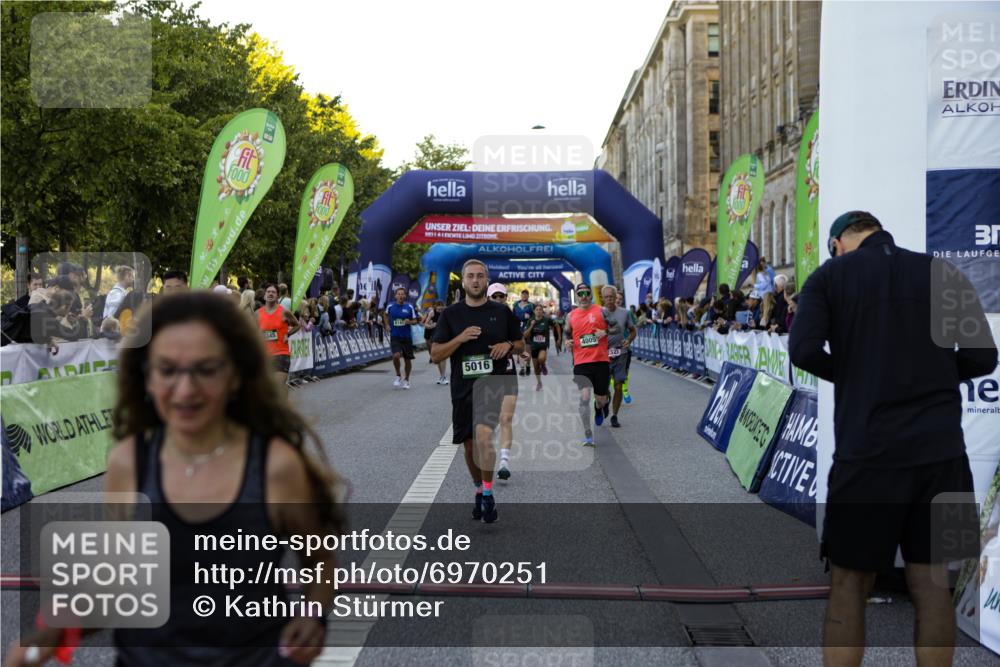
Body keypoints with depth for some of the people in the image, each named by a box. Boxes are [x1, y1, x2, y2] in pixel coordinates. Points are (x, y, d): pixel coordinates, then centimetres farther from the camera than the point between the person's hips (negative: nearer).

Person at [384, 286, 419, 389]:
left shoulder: (409, 307, -2)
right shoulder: (390, 306, 0)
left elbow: (415, 321, 3)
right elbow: (386, 315, 22)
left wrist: (409, 322, -18)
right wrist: (387, 325, 10)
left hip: (407, 337, 1)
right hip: (395, 336, -1)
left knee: (407, 359, 7)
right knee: (396, 356, -21)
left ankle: (406, 380, 27)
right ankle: (398, 376, 3)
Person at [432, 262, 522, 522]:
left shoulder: (502, 312, 4)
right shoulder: (451, 314, 3)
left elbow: (521, 344, 14)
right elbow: (436, 354, 1)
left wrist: (509, 345, -9)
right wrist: (460, 338, -15)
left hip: (495, 381, -3)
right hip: (463, 386, 3)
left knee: (483, 435, -24)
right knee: (470, 444, 12)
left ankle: (488, 494, -10)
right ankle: (479, 492, 35)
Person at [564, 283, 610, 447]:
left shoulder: (601, 311, 2)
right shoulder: (571, 316, 9)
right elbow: (567, 334, 24)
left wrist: (605, 332, -12)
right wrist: (567, 342, 2)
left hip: (601, 361, 0)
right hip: (581, 363, 1)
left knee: (601, 399, 8)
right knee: (584, 397, -13)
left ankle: (599, 408, 48)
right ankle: (588, 435, -9)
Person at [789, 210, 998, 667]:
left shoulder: (829, 276, 1)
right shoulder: (944, 274, 7)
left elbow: (804, 350, -12)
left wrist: (851, 375, 7)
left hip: (866, 449, -2)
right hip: (939, 447, 3)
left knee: (850, 584, 8)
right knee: (931, 583, 11)